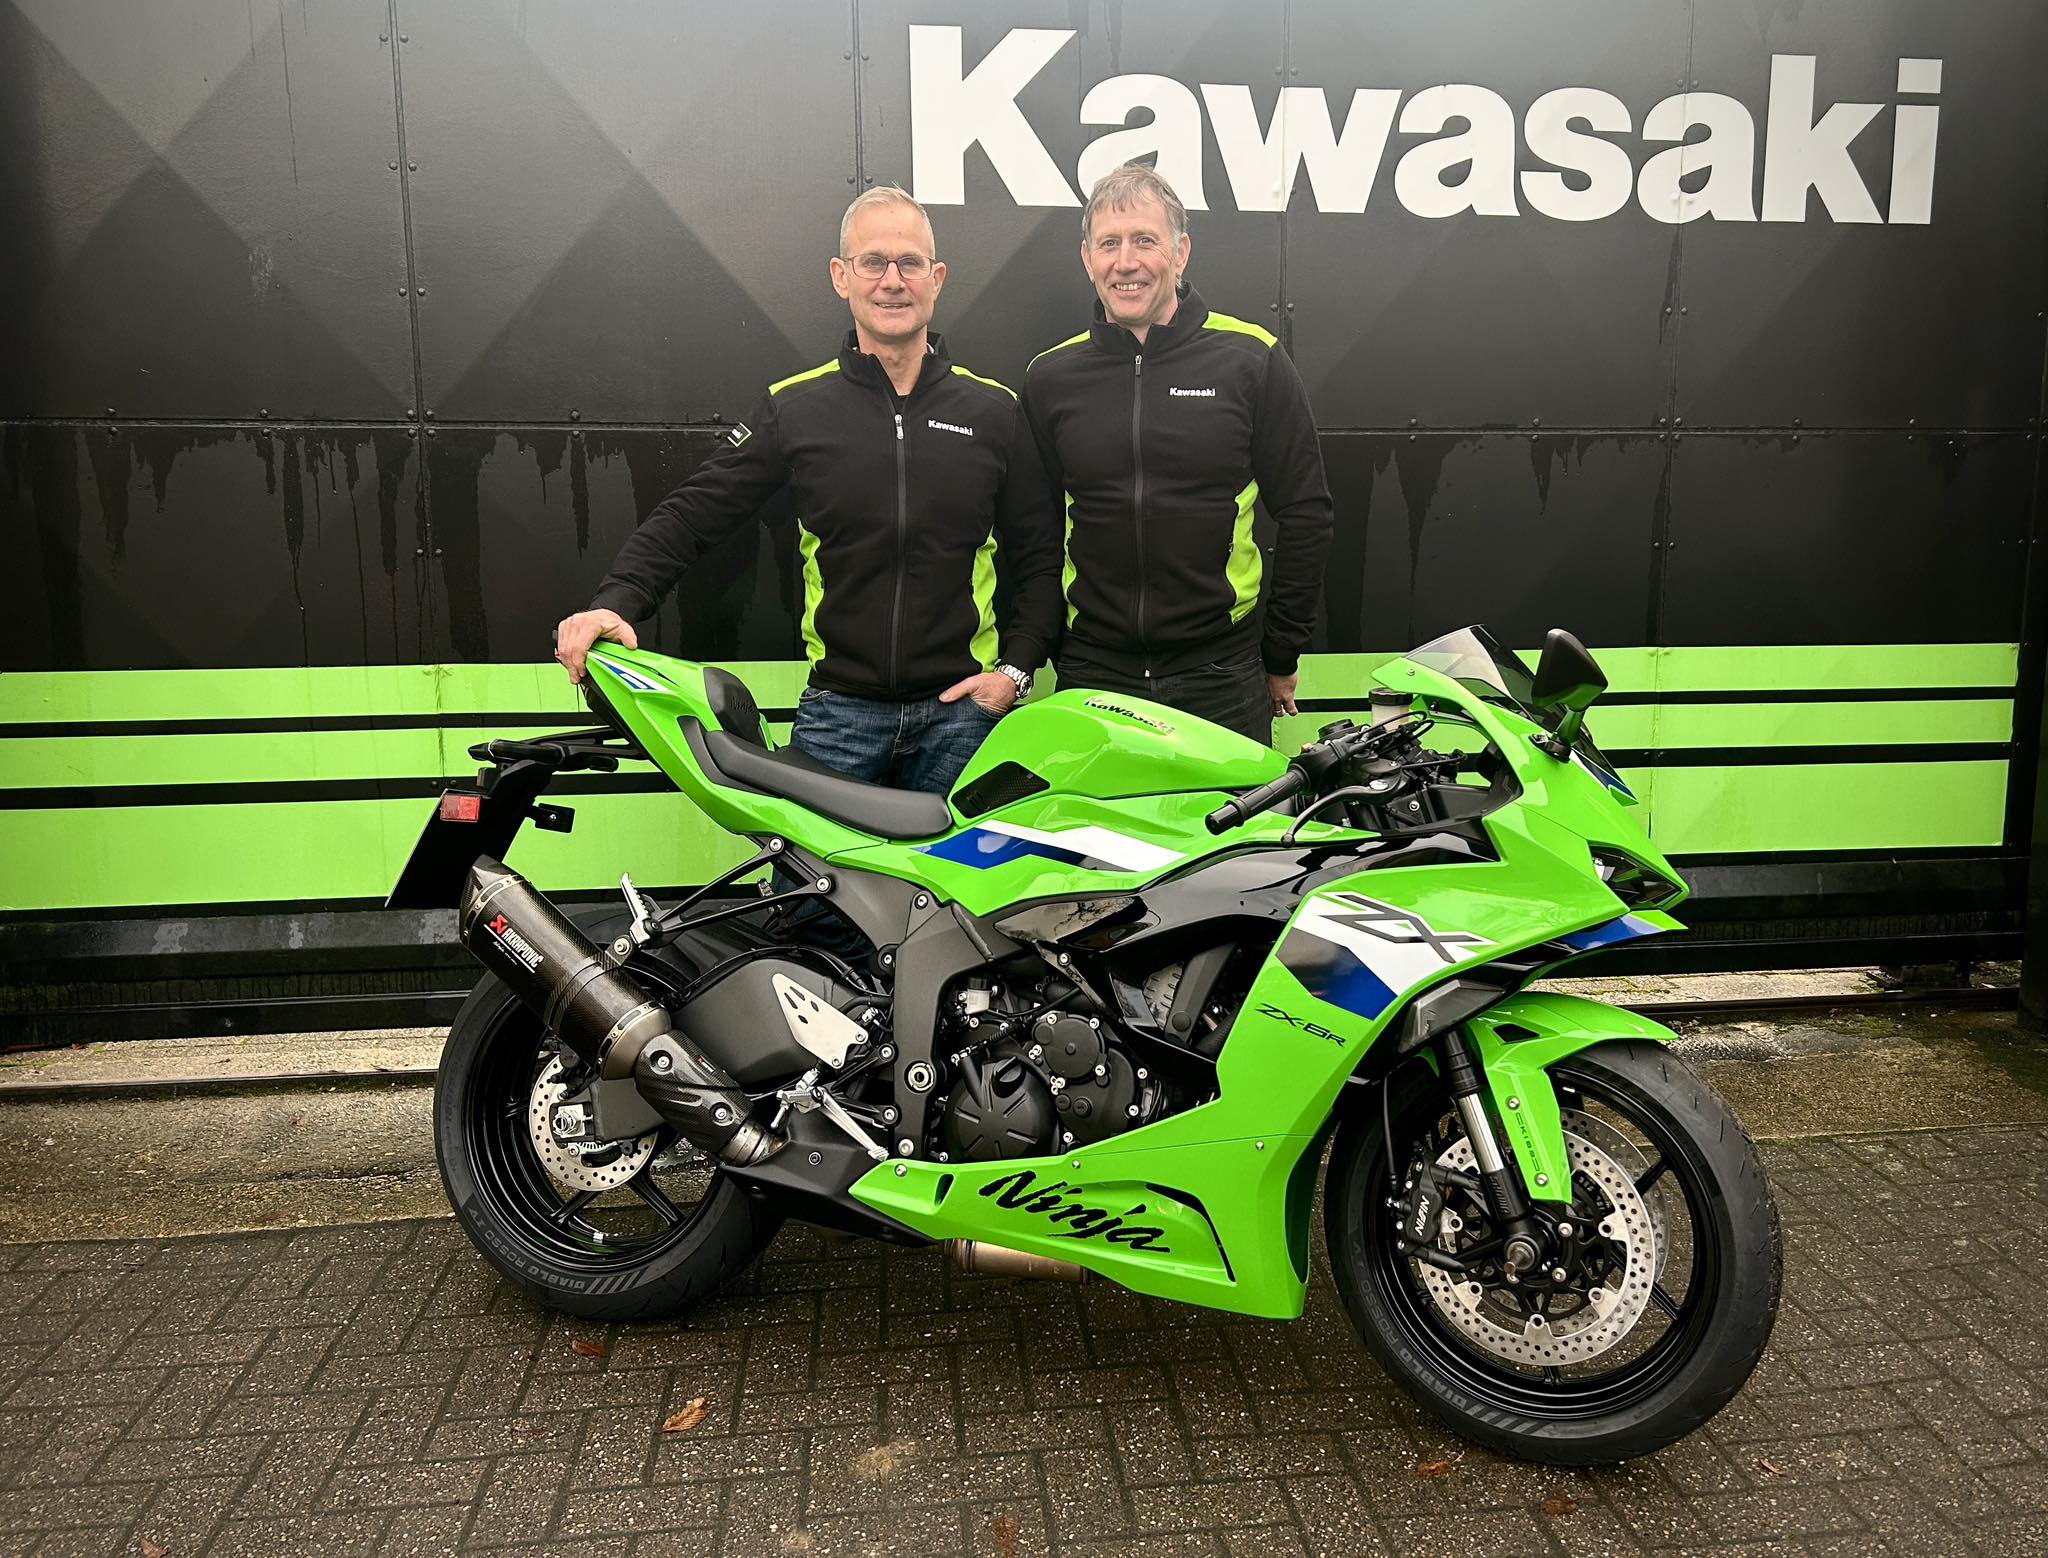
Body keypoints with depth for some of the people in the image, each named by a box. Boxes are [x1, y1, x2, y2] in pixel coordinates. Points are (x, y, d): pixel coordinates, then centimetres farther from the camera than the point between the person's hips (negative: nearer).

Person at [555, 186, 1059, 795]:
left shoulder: (994, 410, 6)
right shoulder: (795, 407, 4)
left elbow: (1038, 555, 9)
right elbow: (692, 513, 2)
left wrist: (1015, 668, -2)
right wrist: (615, 602, -13)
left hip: (959, 709, 1)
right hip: (839, 711, 0)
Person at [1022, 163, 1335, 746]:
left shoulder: (1251, 360, 1)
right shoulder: (1050, 377, 7)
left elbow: (1305, 514, 3)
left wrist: (1282, 655, 3)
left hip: (1222, 680, -1)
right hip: (1091, 676, 2)